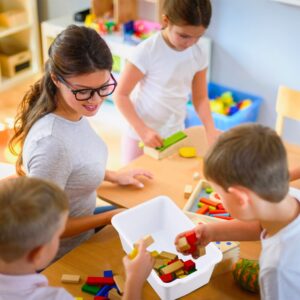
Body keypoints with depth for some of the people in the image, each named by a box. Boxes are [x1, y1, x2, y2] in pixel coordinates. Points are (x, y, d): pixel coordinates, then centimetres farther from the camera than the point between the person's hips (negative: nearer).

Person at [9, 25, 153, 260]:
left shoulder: (74, 112, -12)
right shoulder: (52, 143, -37)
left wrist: (113, 176, 6)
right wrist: (110, 217, -22)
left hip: (78, 220, 7)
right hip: (63, 257, -7)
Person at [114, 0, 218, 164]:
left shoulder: (199, 53, -7)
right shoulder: (147, 51, -22)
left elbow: (200, 97, 1)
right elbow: (121, 95, -16)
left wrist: (210, 129, -14)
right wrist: (142, 130, -24)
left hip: (175, 135, 4)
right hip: (141, 135, -4)